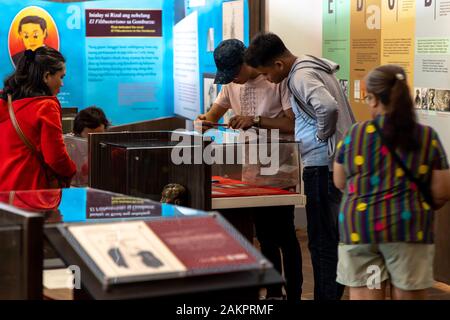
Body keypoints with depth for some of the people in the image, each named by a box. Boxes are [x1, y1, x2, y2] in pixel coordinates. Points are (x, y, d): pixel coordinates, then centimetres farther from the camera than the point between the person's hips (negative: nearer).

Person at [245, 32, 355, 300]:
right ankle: (335, 292, 26)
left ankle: (327, 294, 4)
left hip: (323, 165, -10)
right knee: (332, 236, 17)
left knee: (322, 240, -2)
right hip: (337, 160, 10)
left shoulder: (301, 76, -16)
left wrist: (322, 134, -16)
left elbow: (328, 107, -33)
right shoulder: (312, 67, 14)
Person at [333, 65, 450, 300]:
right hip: (408, 228, -1)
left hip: (358, 228, 1)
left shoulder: (355, 134, 1)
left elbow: (340, 183, 13)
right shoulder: (428, 137, -1)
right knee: (408, 295, 9)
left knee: (363, 295, 6)